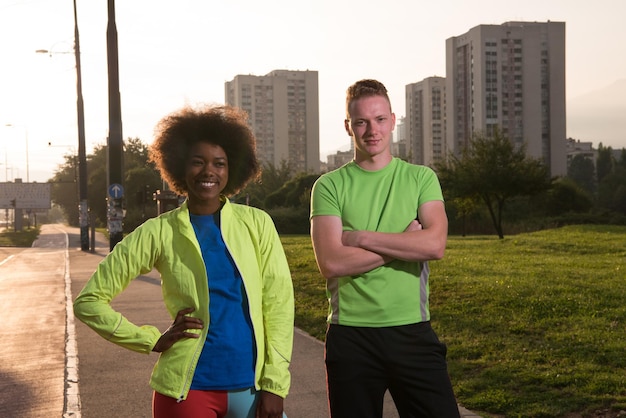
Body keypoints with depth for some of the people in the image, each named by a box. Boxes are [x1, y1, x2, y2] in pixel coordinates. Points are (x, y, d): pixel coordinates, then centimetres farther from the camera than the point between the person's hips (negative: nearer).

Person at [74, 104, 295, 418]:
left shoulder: (256, 224, 2)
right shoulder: (158, 233, -2)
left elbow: (278, 304, 0)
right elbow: (89, 301, 3)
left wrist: (274, 385, -5)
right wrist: (153, 340, -2)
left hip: (251, 386, 1)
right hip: (188, 388, -1)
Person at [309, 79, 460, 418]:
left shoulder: (421, 178, 5)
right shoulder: (329, 186, 1)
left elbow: (435, 245, -11)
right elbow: (331, 262, -12)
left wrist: (361, 238, -11)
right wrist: (405, 243, -9)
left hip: (412, 330, 1)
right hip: (350, 335, 0)